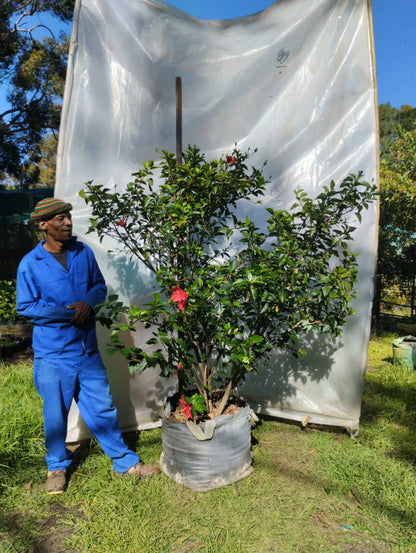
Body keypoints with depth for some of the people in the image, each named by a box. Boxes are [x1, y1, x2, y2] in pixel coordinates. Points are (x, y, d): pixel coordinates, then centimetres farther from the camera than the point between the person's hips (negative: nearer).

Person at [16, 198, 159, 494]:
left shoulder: (84, 252, 0)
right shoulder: (29, 264, -9)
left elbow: (100, 286, 9)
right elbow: (25, 307, -7)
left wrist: (88, 302, -14)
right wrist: (66, 313, -18)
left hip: (87, 348, 3)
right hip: (53, 353, -2)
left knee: (103, 407, 11)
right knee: (56, 413, 13)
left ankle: (124, 461, 28)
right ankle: (57, 467, 37)